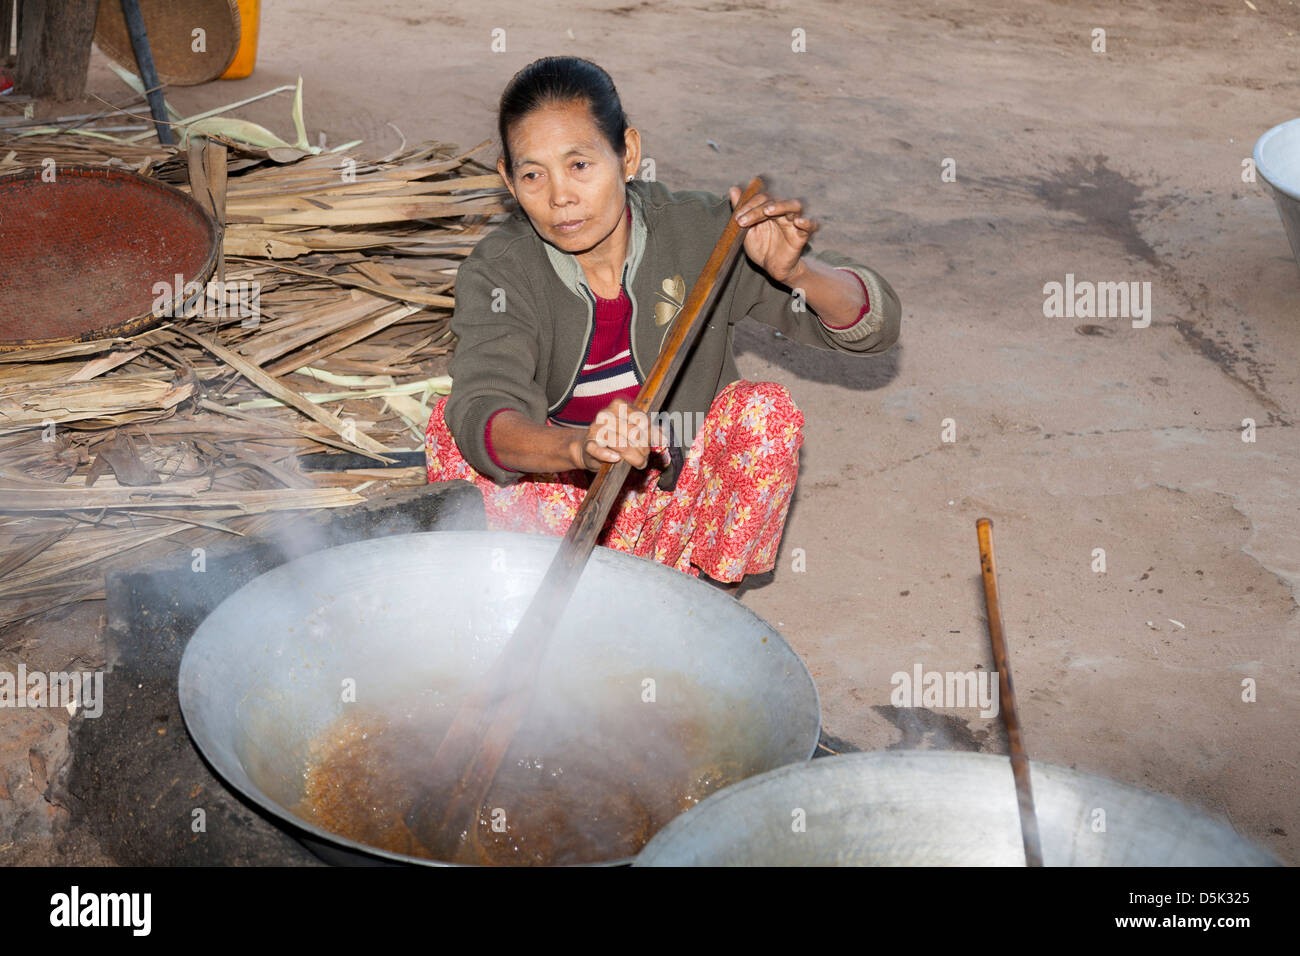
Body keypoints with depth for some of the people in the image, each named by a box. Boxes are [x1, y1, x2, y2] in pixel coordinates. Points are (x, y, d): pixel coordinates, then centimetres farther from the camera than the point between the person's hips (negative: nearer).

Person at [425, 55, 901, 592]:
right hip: (561, 514, 0)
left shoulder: (698, 233, -14)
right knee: (451, 422, -23)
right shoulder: (499, 270, -15)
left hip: (682, 513, 1)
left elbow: (873, 326, -12)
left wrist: (795, 272, -34)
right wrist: (580, 447, -55)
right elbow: (483, 416, -34)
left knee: (765, 409, -25)